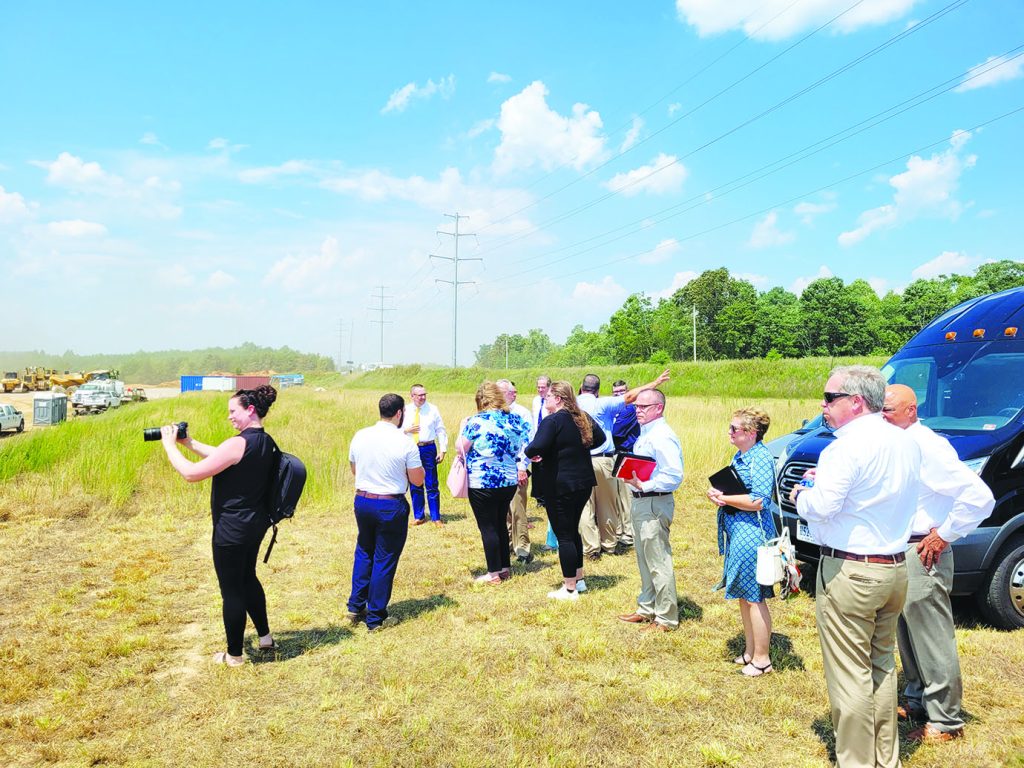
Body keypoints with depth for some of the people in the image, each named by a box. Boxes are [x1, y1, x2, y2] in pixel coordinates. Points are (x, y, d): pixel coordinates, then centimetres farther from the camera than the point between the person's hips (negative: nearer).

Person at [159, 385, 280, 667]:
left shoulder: (239, 444, -24)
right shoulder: (267, 442, 3)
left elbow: (191, 473, -21)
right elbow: (221, 458, 16)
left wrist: (169, 444, -9)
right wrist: (189, 442, 13)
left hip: (232, 529, -9)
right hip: (256, 524, 9)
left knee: (232, 590, 7)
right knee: (247, 578, 26)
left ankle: (234, 654, 22)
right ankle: (265, 637, 37)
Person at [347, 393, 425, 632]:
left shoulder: (360, 436, -1)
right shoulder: (406, 443, -15)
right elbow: (417, 480, -8)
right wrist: (416, 462, 8)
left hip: (362, 501, 5)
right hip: (391, 506, -5)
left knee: (364, 552, 24)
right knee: (384, 561, 7)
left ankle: (356, 606, 27)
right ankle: (375, 618, 15)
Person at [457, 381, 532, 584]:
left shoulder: (476, 422, -15)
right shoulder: (514, 420, 2)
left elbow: (461, 448, -7)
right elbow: (524, 447, 8)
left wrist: (465, 427, 6)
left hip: (482, 484, -6)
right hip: (509, 481, 6)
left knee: (488, 528, 5)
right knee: (501, 524, 19)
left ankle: (494, 573, 12)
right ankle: (505, 567, 28)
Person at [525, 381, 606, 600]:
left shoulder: (552, 421, -18)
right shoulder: (583, 418, 6)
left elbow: (537, 447, -29)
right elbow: (600, 438, 17)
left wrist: (529, 452, -8)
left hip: (561, 486, -8)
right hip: (584, 482, 8)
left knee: (564, 535, 3)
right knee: (573, 530, 22)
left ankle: (570, 589, 11)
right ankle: (579, 579, 31)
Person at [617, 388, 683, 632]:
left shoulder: (662, 436, -19)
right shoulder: (645, 433, 12)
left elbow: (674, 476, -26)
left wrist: (643, 486, -26)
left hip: (654, 504, -11)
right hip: (640, 502, 11)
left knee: (658, 563, -1)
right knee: (644, 560, 21)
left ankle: (667, 618, 11)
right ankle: (647, 609, 35)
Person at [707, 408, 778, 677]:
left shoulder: (760, 458, -18)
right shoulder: (740, 456, 11)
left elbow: (759, 501, -25)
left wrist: (724, 498, -16)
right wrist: (719, 495, 1)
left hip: (752, 535, -10)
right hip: (737, 533, 10)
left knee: (754, 598, 0)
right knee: (743, 595, 18)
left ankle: (761, 659, 13)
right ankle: (749, 651, 31)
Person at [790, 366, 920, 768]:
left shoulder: (849, 446, -19)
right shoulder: (905, 443, 8)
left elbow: (821, 507, -24)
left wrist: (801, 494, -4)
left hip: (849, 572, -9)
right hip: (895, 568, 9)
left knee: (849, 675, 1)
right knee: (882, 667, 20)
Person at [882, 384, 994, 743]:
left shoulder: (927, 446, -19)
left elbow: (979, 496, -23)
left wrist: (943, 535, -17)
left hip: (922, 554, -9)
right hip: (897, 551, 9)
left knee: (932, 639, 2)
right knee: (907, 633, 19)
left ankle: (945, 721, 15)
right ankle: (917, 701, 35)